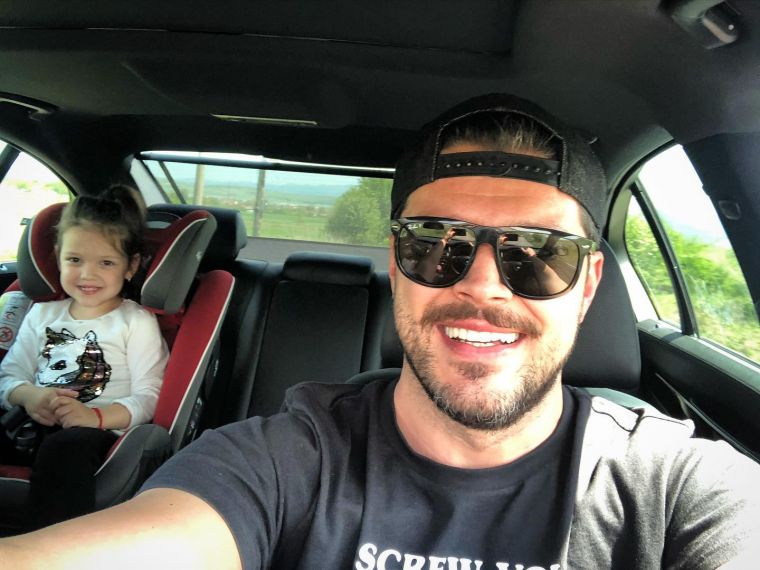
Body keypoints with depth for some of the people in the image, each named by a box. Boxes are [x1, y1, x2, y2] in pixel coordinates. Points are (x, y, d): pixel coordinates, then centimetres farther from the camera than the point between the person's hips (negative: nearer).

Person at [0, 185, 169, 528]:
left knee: (63, 448, -38)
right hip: (31, 427, 5)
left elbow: (148, 397, -4)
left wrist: (97, 416, -22)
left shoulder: (136, 322, 5)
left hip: (99, 433, -4)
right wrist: (28, 396, -11)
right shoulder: (42, 315, 21)